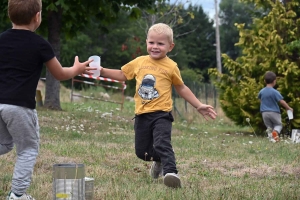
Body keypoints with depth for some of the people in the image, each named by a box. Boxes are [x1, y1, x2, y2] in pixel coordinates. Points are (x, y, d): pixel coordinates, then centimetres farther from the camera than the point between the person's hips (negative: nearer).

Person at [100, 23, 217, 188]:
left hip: (161, 114, -4)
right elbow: (122, 75, 20)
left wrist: (199, 106, 7)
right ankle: (160, 161, 40)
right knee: (141, 151, 11)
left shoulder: (171, 67, -2)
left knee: (162, 144, -26)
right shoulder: (139, 62, 6)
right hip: (142, 115, 4)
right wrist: (102, 71, 8)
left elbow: (181, 88, 10)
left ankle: (170, 172, -35)